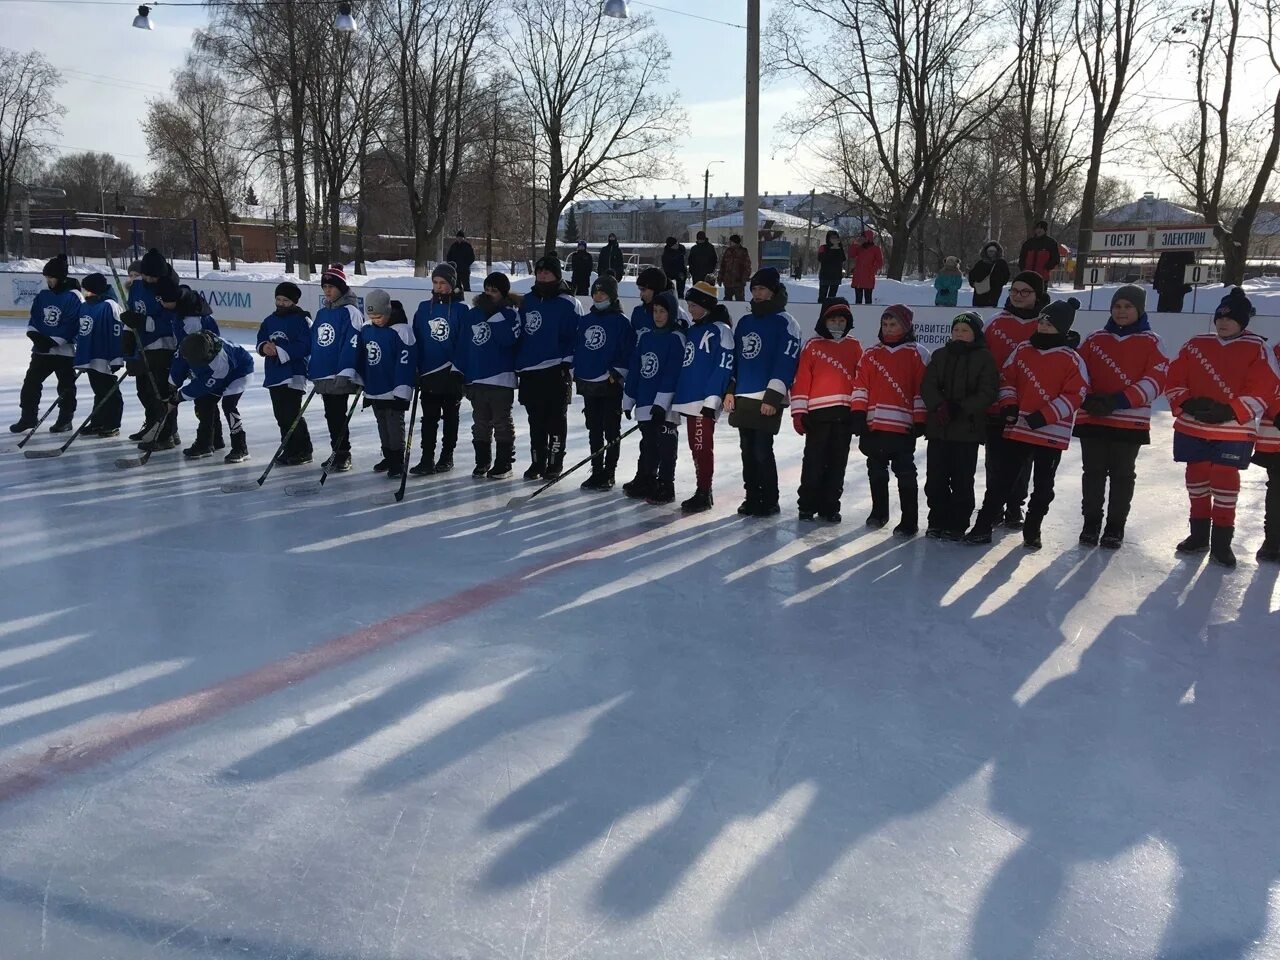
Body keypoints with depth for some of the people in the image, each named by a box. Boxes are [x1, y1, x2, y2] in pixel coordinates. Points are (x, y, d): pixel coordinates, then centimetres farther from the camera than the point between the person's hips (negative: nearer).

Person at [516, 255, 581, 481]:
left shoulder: (568, 304, -6)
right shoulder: (527, 301, 12)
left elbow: (576, 338, -9)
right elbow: (519, 334, 18)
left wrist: (567, 365, -15)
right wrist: (517, 362, 14)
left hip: (556, 371, -5)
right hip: (529, 371, 5)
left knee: (556, 420, 3)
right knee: (536, 422, 11)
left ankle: (555, 463, 11)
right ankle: (537, 462, 20)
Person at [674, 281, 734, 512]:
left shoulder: (720, 330, -9)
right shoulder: (692, 331, 18)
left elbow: (724, 367, -16)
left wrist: (712, 400, -20)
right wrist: (678, 398, 21)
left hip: (705, 401, -9)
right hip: (689, 400, 9)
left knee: (702, 447, -6)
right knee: (696, 447, 13)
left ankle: (704, 495, 0)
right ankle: (702, 492, 22)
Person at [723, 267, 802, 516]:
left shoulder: (785, 323, -6)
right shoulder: (744, 323, 16)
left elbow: (786, 363, -13)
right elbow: (734, 359, 20)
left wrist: (773, 397, -19)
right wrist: (729, 390, 11)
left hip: (768, 400, -7)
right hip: (742, 397, 7)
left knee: (762, 451, -7)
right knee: (748, 451, 10)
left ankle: (769, 501, 5)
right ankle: (752, 498, 20)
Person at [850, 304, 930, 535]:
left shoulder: (916, 354, 1)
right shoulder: (871, 353, 12)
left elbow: (921, 390, -2)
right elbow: (860, 385, 9)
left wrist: (920, 421, -5)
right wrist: (858, 413, 0)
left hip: (903, 425, -4)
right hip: (874, 424, 5)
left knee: (905, 473, -3)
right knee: (876, 470, 14)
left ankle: (909, 520, 2)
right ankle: (878, 511, 29)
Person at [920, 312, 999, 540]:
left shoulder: (984, 358, 0)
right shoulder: (940, 355, 10)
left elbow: (988, 393, -8)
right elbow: (927, 386, 2)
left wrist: (960, 408, -18)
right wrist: (939, 406, -16)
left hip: (968, 429, -3)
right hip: (938, 428, 3)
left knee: (962, 480, 1)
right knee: (935, 478, 6)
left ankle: (957, 524, 10)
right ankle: (937, 520, 18)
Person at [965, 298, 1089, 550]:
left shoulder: (1072, 360, -6)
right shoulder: (1023, 350, 5)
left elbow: (1075, 394, -10)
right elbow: (1007, 377, 12)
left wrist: (1044, 415, -18)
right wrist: (1009, 404, -4)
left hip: (1051, 433, -3)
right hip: (1017, 428, 3)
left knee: (1043, 486, 8)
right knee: (1001, 479, 4)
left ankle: (1032, 531, 21)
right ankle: (983, 526, 9)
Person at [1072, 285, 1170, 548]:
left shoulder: (1150, 342, 0)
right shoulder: (1095, 339, 10)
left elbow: (1157, 380, -8)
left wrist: (1120, 401, -18)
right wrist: (1087, 399, -10)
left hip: (1130, 422, -2)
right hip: (1092, 419, 2)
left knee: (1122, 475, 5)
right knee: (1093, 472, 6)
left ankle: (1115, 526, 15)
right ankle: (1091, 522, 17)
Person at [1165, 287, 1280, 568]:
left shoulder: (1257, 349, -3)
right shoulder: (1195, 345, 7)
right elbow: (1174, 380, 6)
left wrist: (1229, 412, -20)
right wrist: (1187, 403, -12)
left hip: (1233, 431, -4)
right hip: (1192, 428, 4)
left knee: (1224, 481, -5)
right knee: (1197, 478, 12)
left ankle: (1221, 541, 7)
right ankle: (1199, 534, 27)